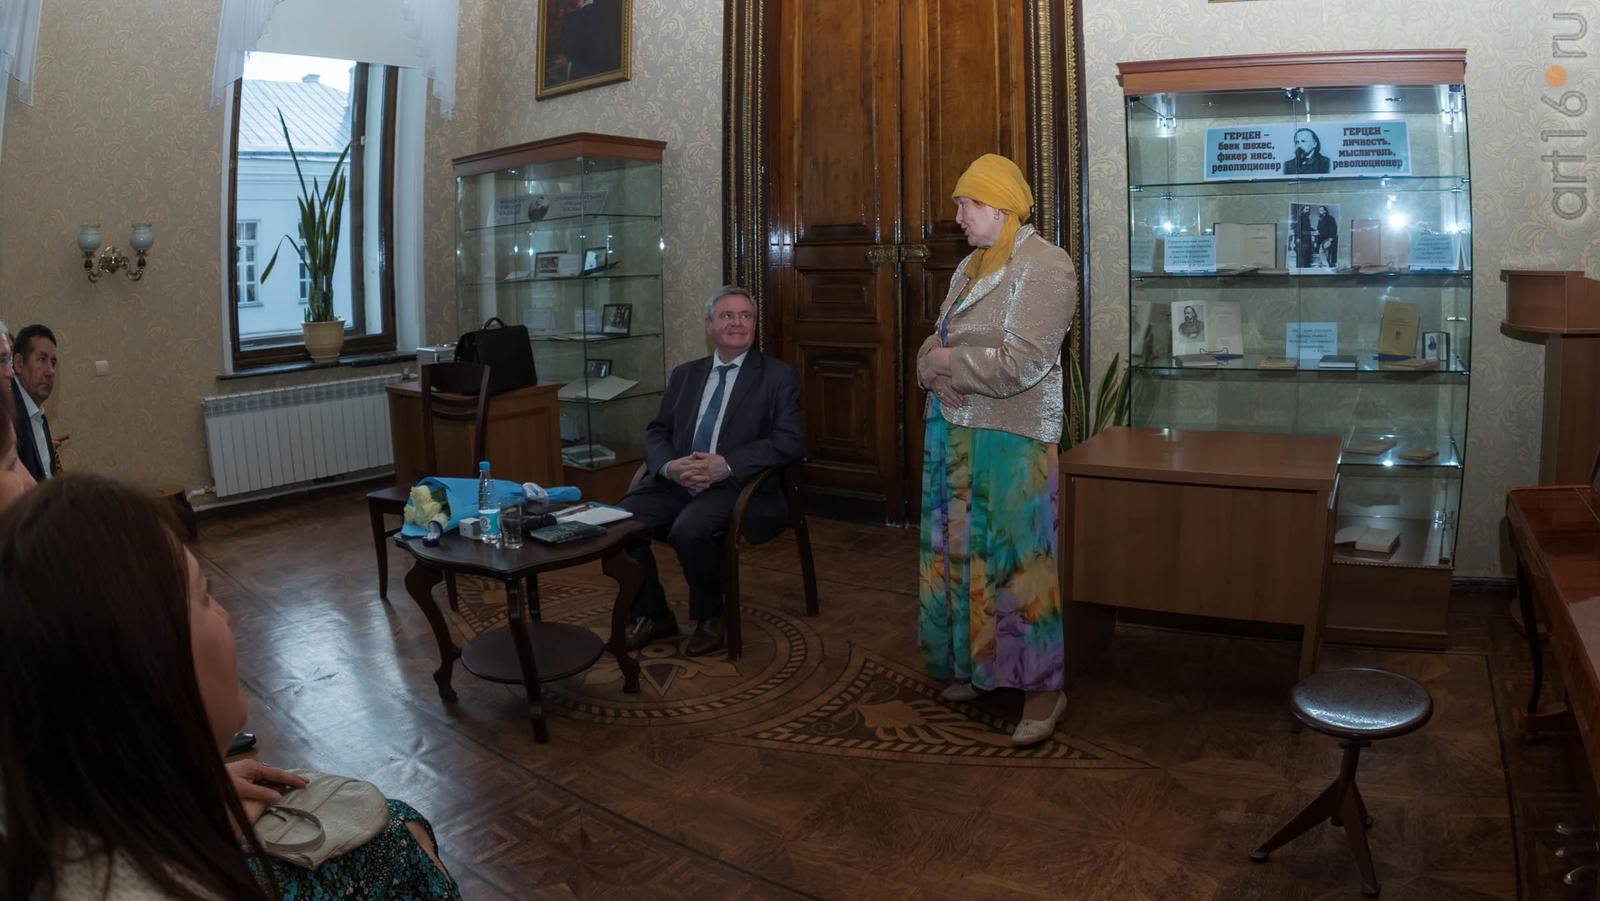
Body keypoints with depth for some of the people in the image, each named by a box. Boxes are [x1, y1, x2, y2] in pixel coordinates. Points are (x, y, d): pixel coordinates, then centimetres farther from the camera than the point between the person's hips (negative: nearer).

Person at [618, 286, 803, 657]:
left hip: (735, 486, -5)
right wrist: (670, 465, -10)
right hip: (675, 482, 5)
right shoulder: (684, 375, 20)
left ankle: (710, 619, -5)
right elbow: (656, 431, 15)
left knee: (689, 529, -33)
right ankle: (653, 616, 3)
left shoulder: (778, 376, 5)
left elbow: (789, 442, -6)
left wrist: (726, 465, -18)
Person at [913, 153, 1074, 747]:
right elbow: (935, 343, 16)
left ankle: (1043, 688, 6)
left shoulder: (1045, 266, -11)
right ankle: (973, 665, 28)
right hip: (954, 431, 8)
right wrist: (935, 368, -8)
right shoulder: (970, 266, 15)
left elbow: (1021, 364, -21)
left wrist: (946, 360, -12)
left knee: (1014, 558, -5)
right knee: (961, 549, 13)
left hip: (1012, 438, -8)